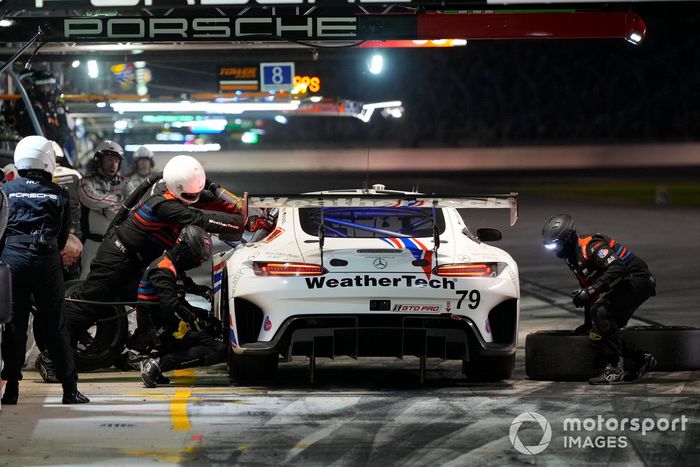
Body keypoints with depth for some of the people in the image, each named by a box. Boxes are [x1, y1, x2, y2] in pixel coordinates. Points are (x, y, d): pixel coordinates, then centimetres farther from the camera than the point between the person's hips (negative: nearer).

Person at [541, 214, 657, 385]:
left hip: (637, 279, -10)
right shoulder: (573, 258, 13)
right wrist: (588, 322, 29)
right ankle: (642, 359, 15)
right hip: (623, 285, 10)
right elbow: (588, 286, 25)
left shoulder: (590, 245, -19)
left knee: (601, 311, -29)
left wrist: (590, 292, -38)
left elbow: (616, 268, -33)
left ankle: (613, 369, -30)